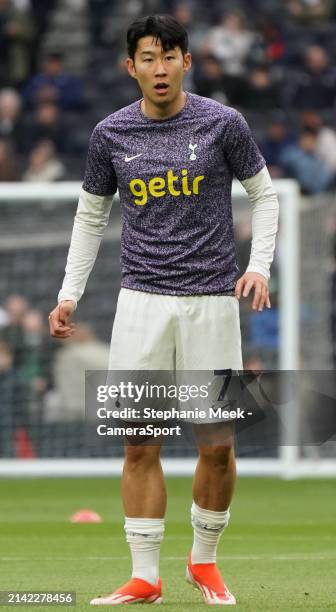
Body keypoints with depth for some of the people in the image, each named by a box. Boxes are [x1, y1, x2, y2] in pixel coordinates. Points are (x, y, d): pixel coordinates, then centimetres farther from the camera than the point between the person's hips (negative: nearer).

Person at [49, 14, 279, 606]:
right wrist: (69, 293, 8)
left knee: (218, 443, -1)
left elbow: (264, 195, 9)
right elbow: (91, 214, 15)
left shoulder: (222, 123, -1)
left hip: (211, 300, -1)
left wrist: (260, 264, -5)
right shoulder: (111, 134, 5)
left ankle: (204, 561, 19)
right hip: (141, 301, 1)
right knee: (140, 443, -3)